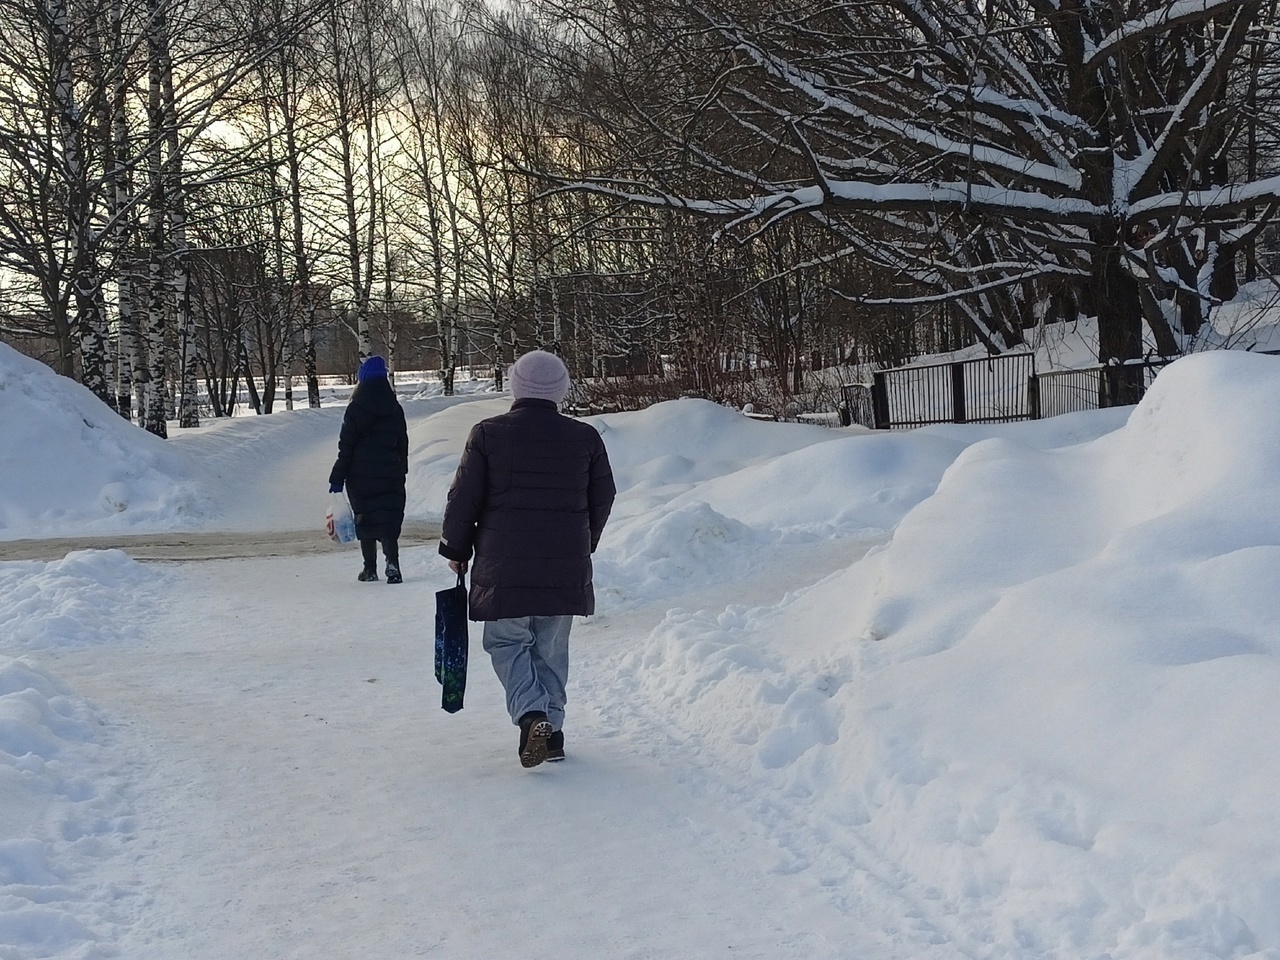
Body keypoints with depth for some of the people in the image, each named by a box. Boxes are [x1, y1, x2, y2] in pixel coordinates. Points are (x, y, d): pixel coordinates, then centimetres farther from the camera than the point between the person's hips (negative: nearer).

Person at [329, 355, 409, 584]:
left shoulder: (356, 409, -9)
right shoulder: (395, 409, 5)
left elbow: (346, 447, -9)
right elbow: (403, 443, 12)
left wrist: (337, 479, -4)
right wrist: (401, 471, 23)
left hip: (361, 478, -3)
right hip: (391, 476, 3)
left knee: (365, 520, 9)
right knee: (389, 520, 2)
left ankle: (370, 568, 13)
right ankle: (392, 563, -17)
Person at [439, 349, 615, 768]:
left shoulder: (487, 434, -5)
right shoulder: (585, 437, 2)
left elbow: (463, 498, -2)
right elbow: (602, 500, 11)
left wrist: (455, 549, 12)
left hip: (504, 566, -3)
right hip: (566, 567, 3)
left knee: (507, 642, 8)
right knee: (551, 648, 15)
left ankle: (532, 715, -13)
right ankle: (552, 729, 17)